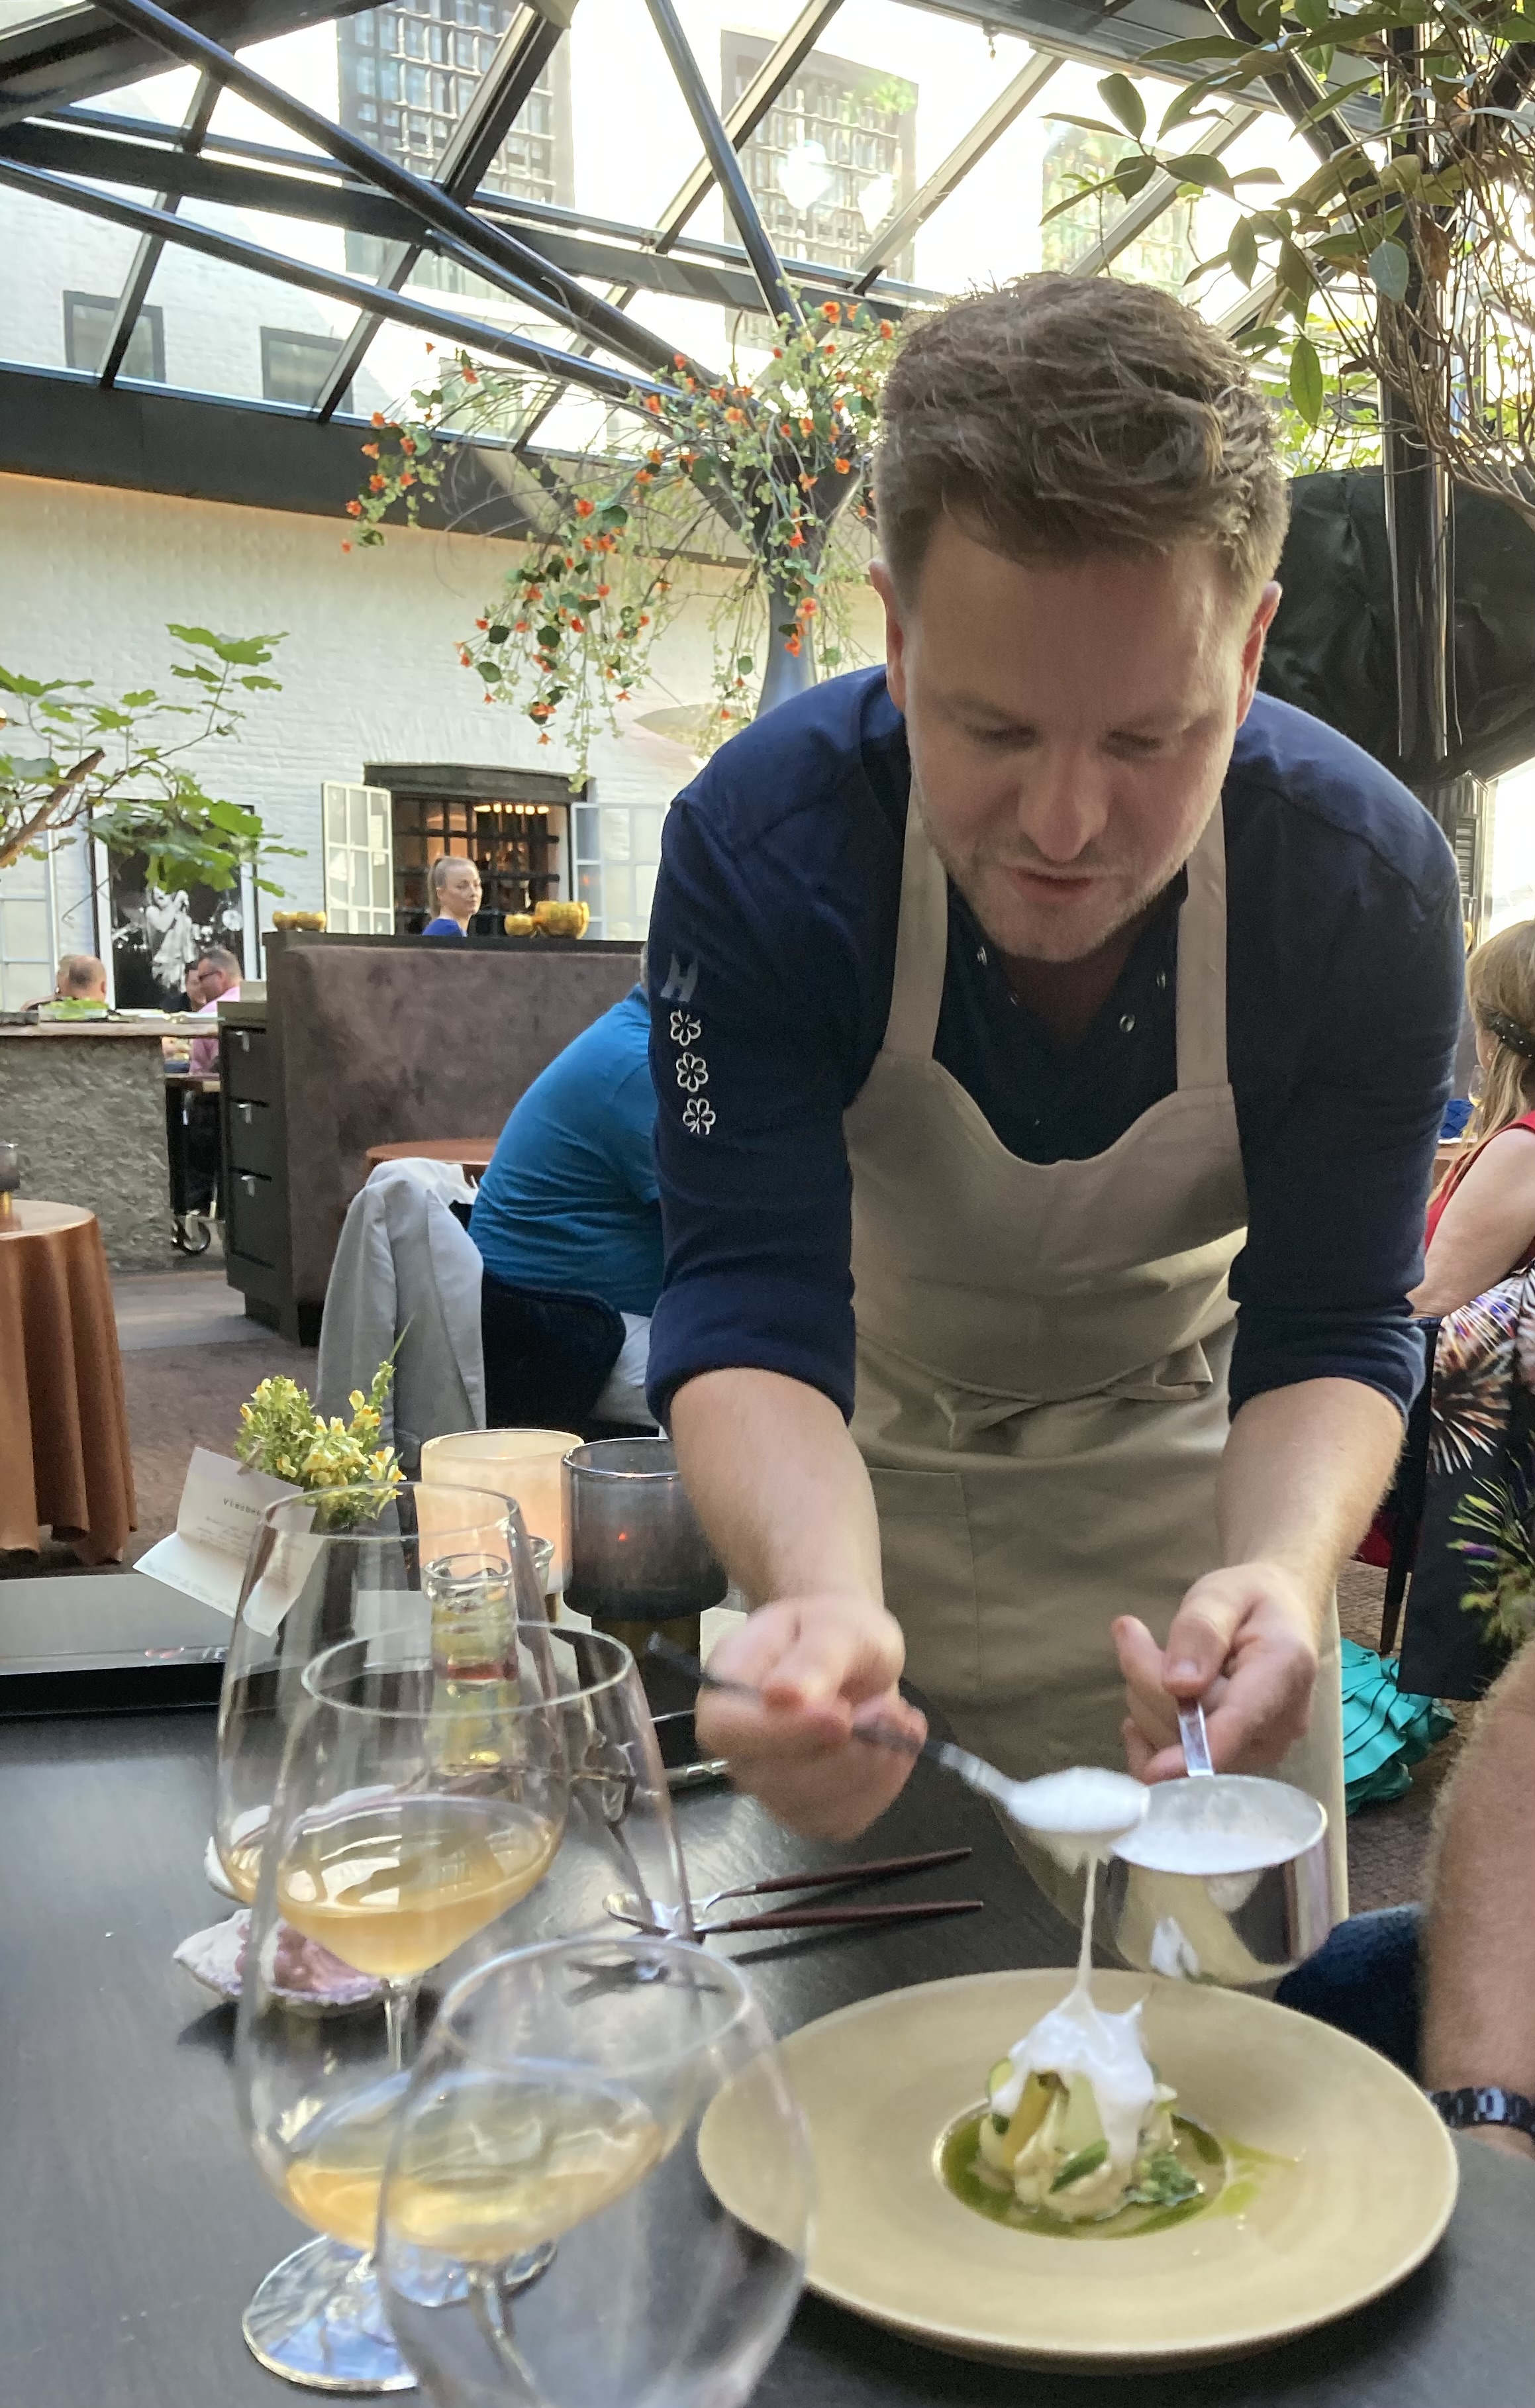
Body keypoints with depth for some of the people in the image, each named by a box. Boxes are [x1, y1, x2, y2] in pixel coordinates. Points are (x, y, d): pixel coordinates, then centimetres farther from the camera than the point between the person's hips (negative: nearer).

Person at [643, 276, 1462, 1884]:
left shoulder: (1372, 886, -26)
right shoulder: (754, 846, -30)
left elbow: (1330, 1326, -21)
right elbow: (749, 1303, -31)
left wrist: (1279, 1567, -44)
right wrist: (818, 1586, -52)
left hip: (1179, 1459, 1)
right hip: (860, 1466, 0)